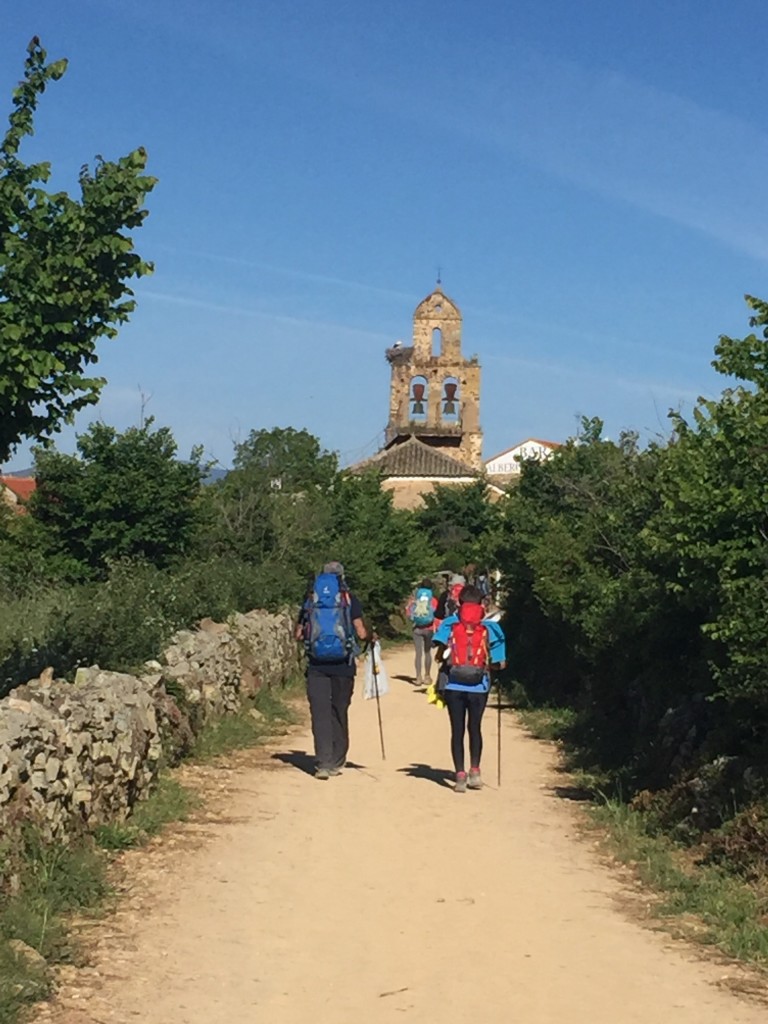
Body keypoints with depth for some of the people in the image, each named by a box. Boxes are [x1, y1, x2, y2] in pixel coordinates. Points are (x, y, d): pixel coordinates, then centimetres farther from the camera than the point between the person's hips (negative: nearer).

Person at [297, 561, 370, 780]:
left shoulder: (310, 599, 6)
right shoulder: (349, 598, 0)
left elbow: (299, 634, 8)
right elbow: (361, 632, -6)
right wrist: (370, 637, 15)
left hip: (316, 665, 0)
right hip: (343, 665, 0)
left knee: (320, 713, 0)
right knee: (339, 712, 12)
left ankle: (323, 764, -9)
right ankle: (337, 762, 17)